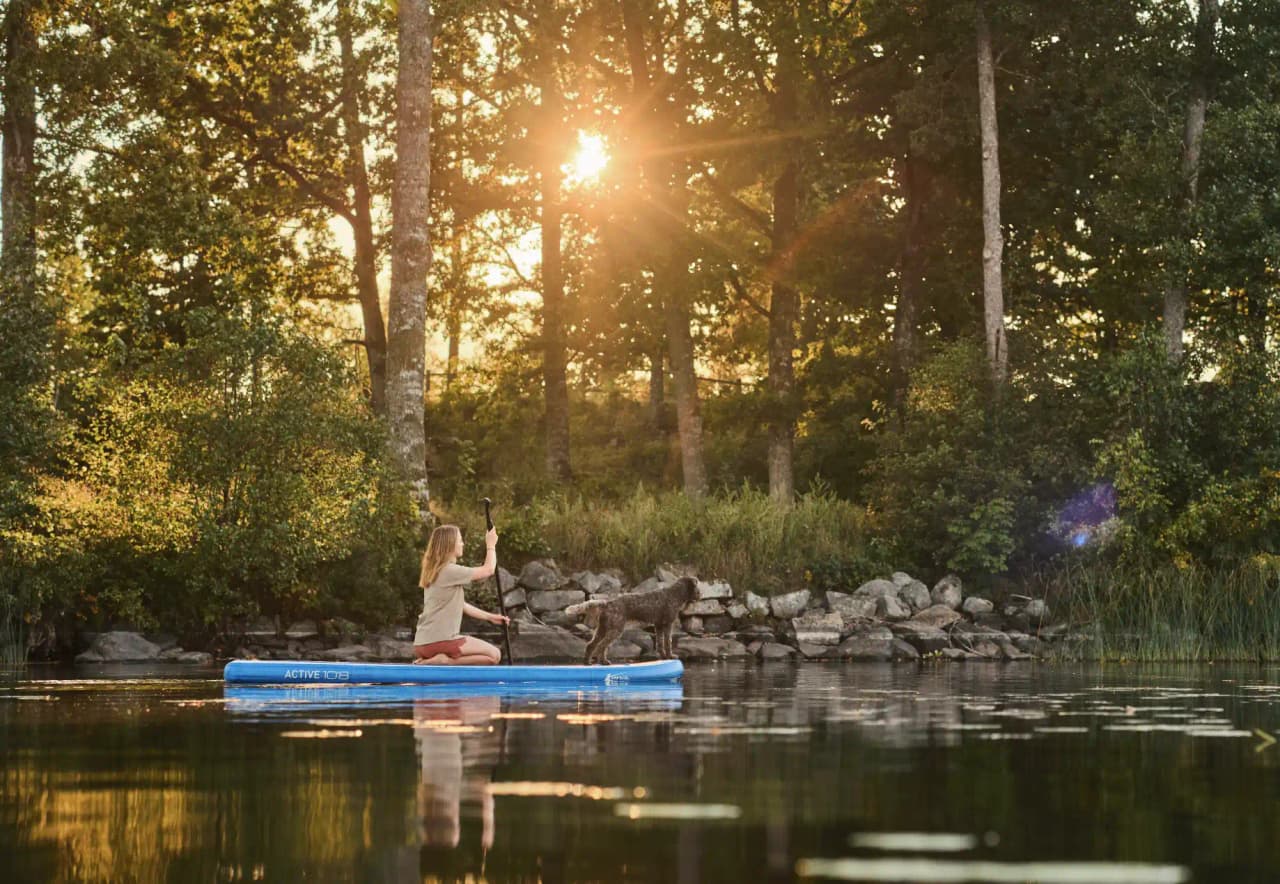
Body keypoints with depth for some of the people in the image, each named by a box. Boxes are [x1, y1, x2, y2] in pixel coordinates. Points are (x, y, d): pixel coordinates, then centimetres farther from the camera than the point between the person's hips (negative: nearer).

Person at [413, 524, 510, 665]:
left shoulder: (436, 572, 18)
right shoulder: (450, 571, -12)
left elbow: (461, 605, 23)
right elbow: (488, 570, -7)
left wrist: (490, 617, 21)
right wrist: (491, 545, 9)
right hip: (438, 641, -9)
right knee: (493, 655, -5)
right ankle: (444, 661, -16)